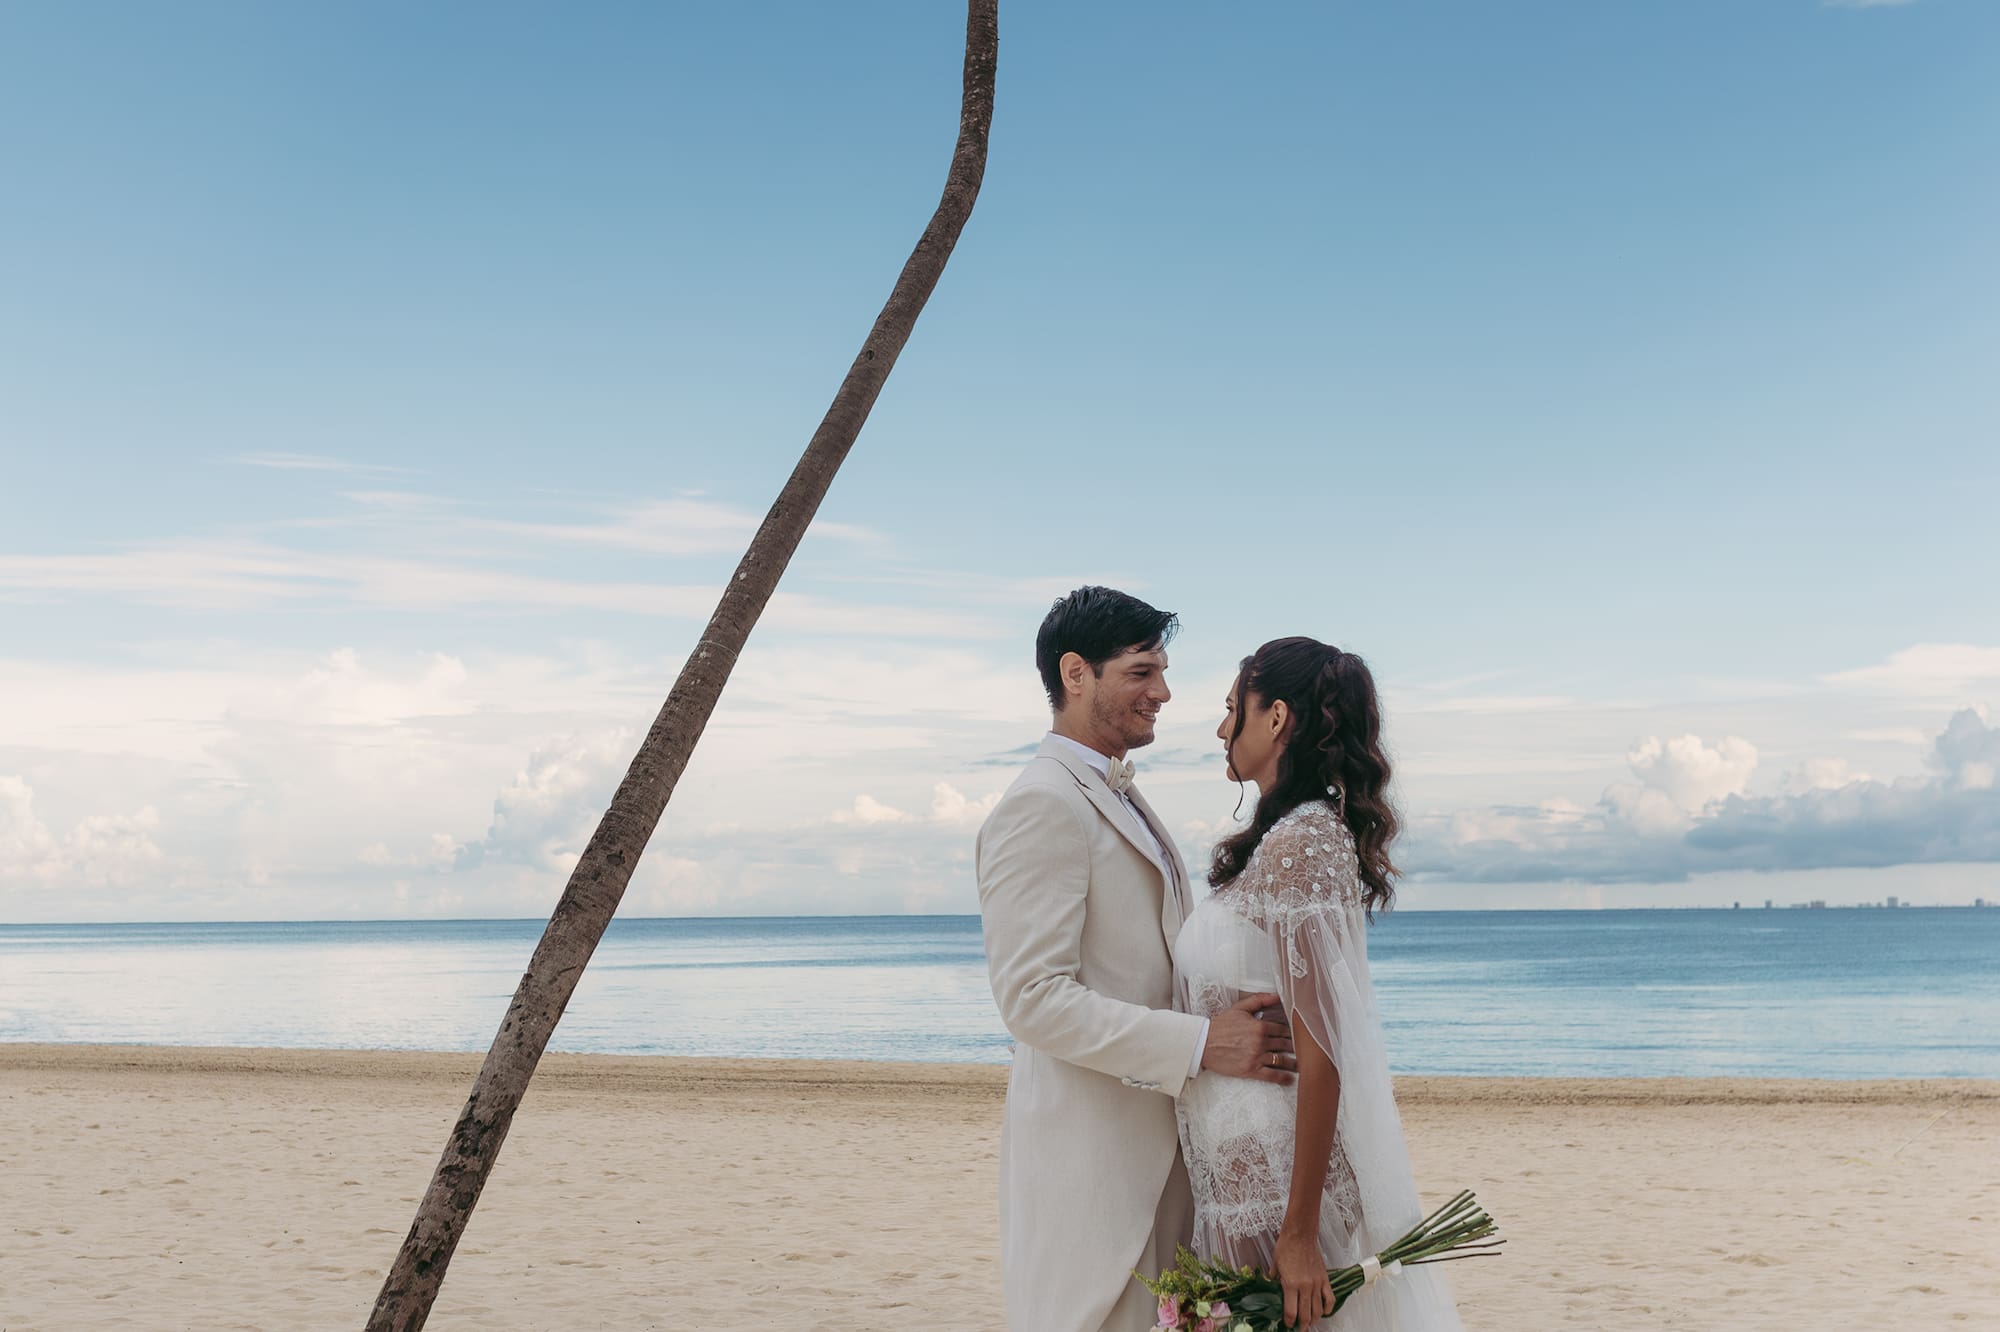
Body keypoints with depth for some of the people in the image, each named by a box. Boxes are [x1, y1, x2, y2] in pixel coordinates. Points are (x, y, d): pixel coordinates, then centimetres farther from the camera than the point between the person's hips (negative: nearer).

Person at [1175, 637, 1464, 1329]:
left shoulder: (1299, 844, -18)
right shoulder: (1308, 832, 10)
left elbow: (1320, 1052, -22)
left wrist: (1298, 1234, -21)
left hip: (1275, 1178, -9)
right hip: (1251, 1163, 9)